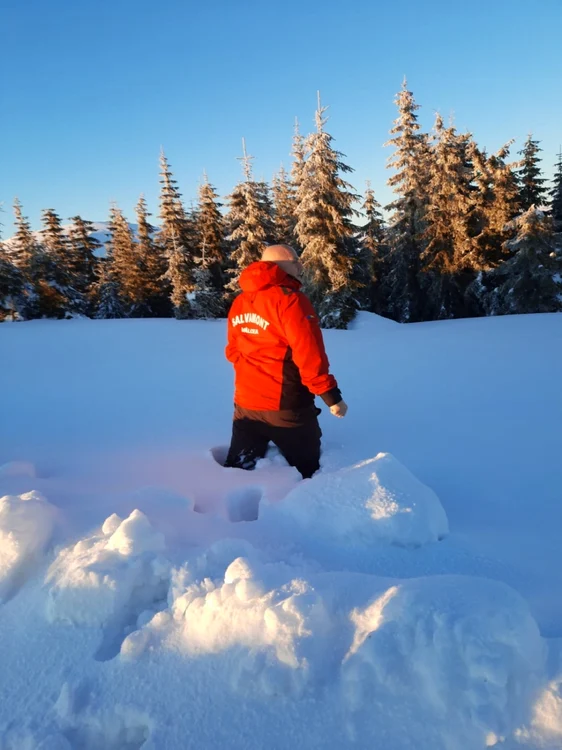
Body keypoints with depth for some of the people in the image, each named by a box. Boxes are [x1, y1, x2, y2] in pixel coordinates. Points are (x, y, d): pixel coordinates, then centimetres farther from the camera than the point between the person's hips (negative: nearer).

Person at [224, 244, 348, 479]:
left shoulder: (239, 303, 7)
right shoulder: (290, 300, -16)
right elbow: (309, 355, -21)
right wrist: (331, 395, -14)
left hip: (245, 403, 7)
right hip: (285, 406, -6)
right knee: (308, 471, 13)